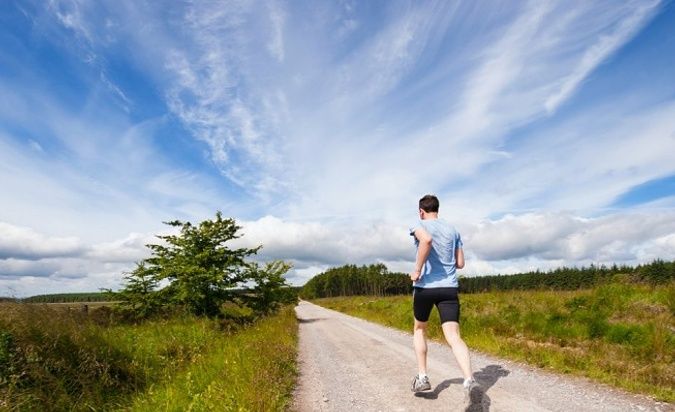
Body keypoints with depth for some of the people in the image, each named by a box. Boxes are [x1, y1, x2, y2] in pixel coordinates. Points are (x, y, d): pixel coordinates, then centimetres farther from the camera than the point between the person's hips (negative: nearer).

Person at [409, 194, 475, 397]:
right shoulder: (452, 230, 14)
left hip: (425, 286, -3)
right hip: (450, 287, 3)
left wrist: (417, 270, -18)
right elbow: (460, 263, 14)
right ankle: (469, 379, -25)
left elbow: (427, 239, -26)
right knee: (454, 337, -4)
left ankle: (422, 377, 18)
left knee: (419, 330, 19)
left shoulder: (419, 225, -1)